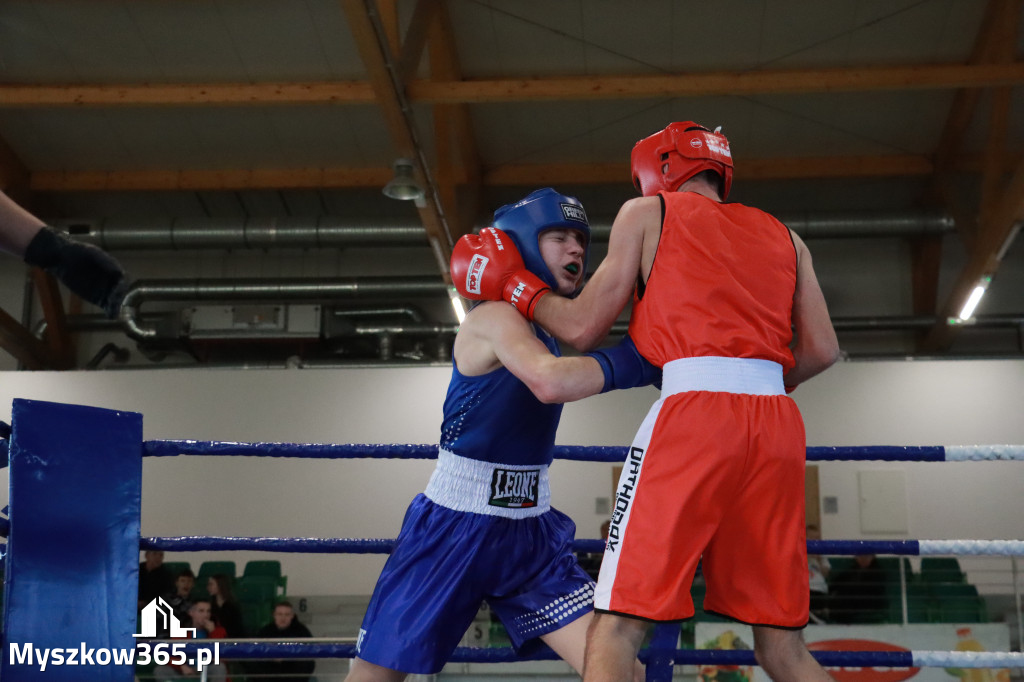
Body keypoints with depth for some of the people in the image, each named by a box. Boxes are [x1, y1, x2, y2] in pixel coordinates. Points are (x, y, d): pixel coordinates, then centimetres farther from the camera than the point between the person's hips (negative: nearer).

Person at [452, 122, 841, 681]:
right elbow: (822, 350, 17)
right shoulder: (784, 237, 24)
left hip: (694, 409, -5)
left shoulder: (646, 214, 14)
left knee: (616, 628, -4)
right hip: (778, 424, 5)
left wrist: (515, 285, 26)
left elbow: (581, 329, 11)